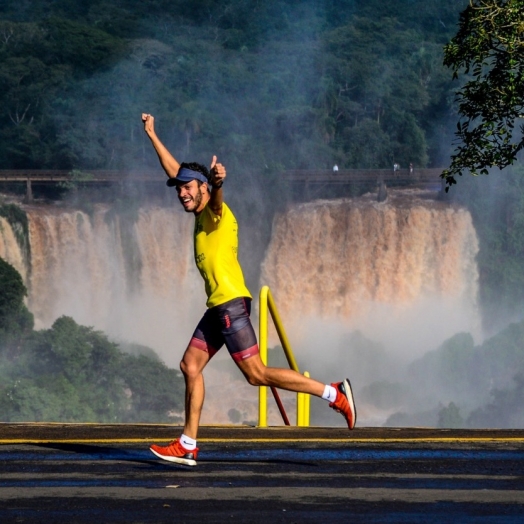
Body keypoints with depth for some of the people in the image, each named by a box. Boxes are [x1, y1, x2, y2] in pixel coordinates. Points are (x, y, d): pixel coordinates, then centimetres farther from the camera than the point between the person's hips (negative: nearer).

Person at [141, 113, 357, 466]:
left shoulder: (217, 212, -7)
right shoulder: (201, 215, 17)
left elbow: (216, 197, -34)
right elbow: (174, 171, 28)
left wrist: (217, 181, -58)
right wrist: (152, 135, 32)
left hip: (231, 304, -10)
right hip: (218, 308, 10)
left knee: (257, 374, -11)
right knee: (191, 366, 9)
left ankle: (334, 393, -9)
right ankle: (187, 446, 13)